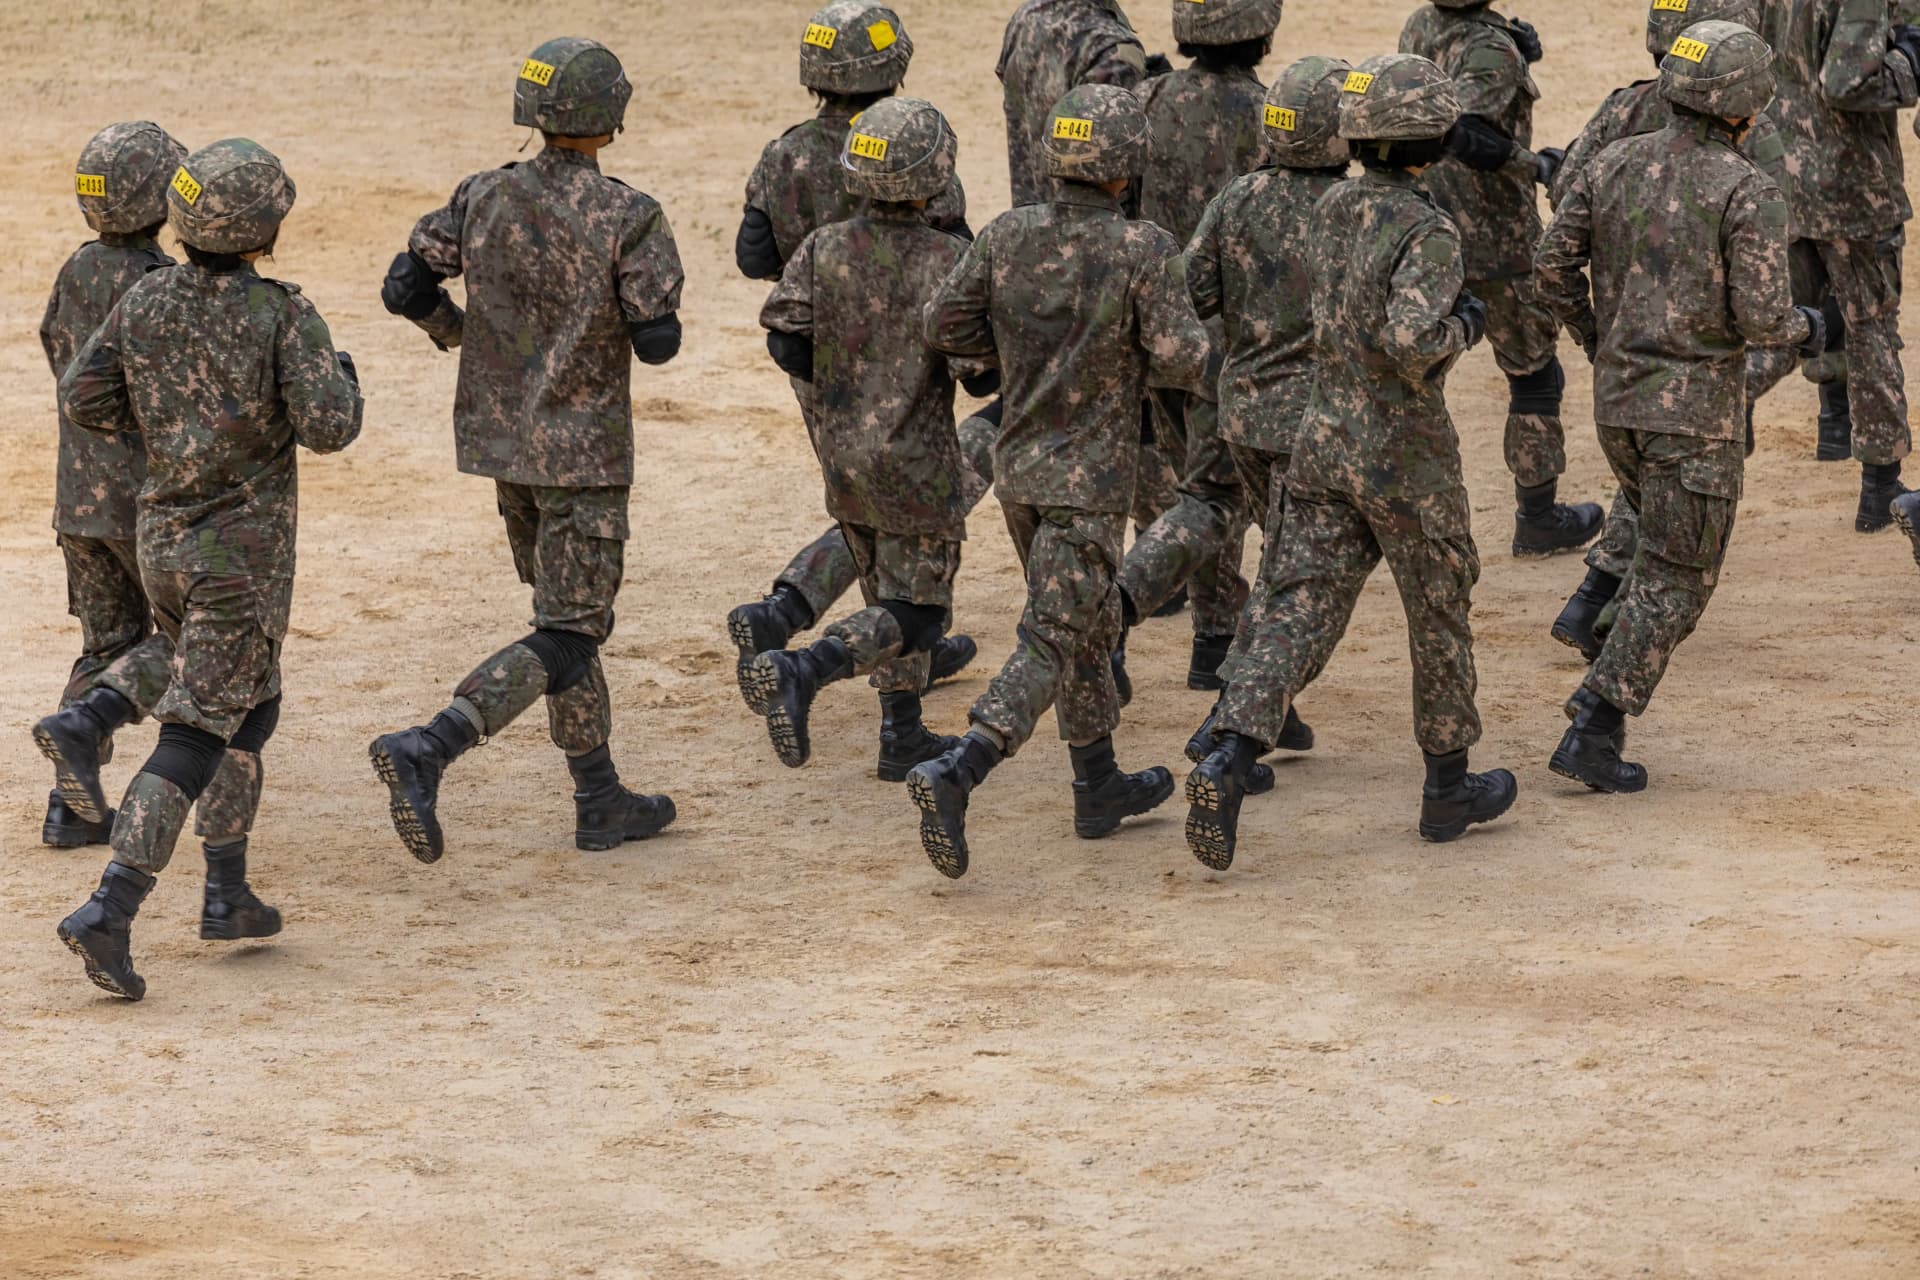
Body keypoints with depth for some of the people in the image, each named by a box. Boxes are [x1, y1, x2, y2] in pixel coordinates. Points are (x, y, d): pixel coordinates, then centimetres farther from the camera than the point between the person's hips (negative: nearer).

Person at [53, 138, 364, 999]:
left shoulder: (146, 300, -1)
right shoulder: (283, 315, -16)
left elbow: (83, 399, -1)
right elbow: (327, 429, -20)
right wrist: (341, 380, 2)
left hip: (163, 538, 6)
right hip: (244, 550, -6)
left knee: (247, 703, 25)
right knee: (195, 736, -7)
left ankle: (228, 895, 25)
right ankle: (109, 913, -20)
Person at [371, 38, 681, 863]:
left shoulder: (485, 197, -3)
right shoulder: (628, 218, -17)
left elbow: (404, 288, -3)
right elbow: (657, 343, -16)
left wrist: (451, 328, 19)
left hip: (500, 434, 6)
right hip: (582, 446, -6)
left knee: (570, 613, 21)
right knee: (565, 643, -4)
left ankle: (600, 802, 25)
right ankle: (426, 753, -25)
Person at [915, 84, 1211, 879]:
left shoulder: (1009, 236, -3)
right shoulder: (1144, 252, -16)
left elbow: (946, 325, 0)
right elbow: (1180, 363, -18)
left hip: (1019, 466, 6)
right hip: (1090, 480, -6)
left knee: (1087, 625, 23)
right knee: (1051, 648, -6)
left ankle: (1099, 787, 32)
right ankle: (955, 776, -25)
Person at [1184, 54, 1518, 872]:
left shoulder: (1333, 210, 6)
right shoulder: (1427, 233, -18)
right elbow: (1410, 338, -32)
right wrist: (1464, 327, -13)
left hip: (1325, 438, 6)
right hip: (1406, 455, -6)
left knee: (1298, 613, 1)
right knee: (1440, 617, 13)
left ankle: (1227, 765, -19)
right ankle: (1449, 788, 25)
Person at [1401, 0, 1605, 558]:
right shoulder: (1491, 48, -22)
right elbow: (1466, 134, -35)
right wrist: (1539, 164, -20)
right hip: (1493, 242, -6)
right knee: (1535, 377, 12)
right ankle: (1538, 519, 20)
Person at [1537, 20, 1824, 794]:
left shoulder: (1615, 165, 2)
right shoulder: (1749, 192, -15)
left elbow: (1553, 265, 3)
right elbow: (1760, 315, -19)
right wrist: (1804, 329, 4)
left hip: (1618, 399, 6)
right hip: (1698, 410, -6)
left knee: (1674, 550, 27)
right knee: (1677, 581, 2)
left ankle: (1605, 694, 15)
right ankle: (1593, 734, -5)